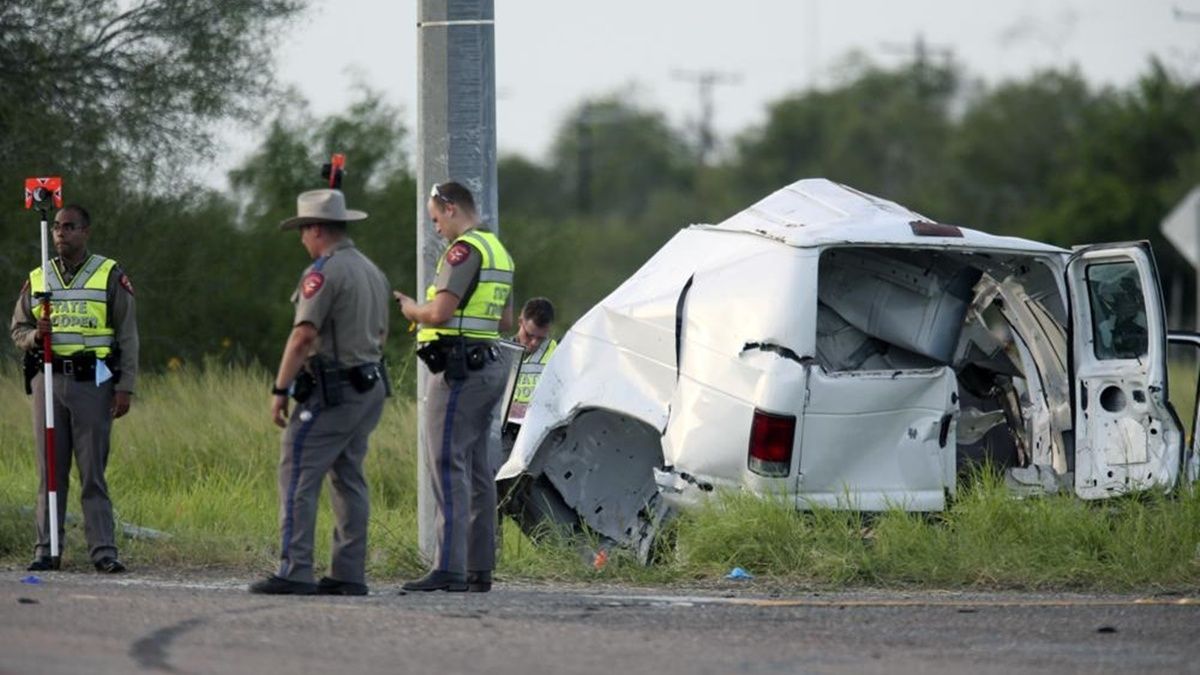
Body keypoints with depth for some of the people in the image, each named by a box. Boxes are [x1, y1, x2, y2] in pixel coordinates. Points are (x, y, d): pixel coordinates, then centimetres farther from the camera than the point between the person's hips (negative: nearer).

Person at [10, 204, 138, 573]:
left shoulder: (111, 276, 4)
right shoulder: (37, 279, 13)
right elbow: (17, 328, 17)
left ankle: (103, 550, -5)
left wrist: (125, 387, -5)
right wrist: (34, 336, -8)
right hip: (48, 379, 3)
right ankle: (46, 549, 5)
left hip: (93, 381, -3)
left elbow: (128, 336, 2)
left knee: (93, 470, -5)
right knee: (50, 469, 3)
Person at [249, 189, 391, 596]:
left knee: (298, 476, -8)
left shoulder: (323, 272, -13)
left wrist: (280, 389, -17)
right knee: (348, 479, 12)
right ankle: (349, 574, 9)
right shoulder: (372, 272, 17)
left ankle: (295, 572, -15)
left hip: (332, 391, -9)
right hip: (370, 387, 9)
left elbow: (304, 335, -20)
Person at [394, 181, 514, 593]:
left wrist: (408, 307, -2)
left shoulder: (465, 250, -13)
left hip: (458, 371, -10)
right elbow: (505, 321, 26)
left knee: (447, 464, -12)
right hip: (489, 367, 10)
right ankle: (479, 569, 13)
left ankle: (449, 569, -19)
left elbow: (439, 312, -21)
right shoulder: (498, 252, 18)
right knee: (476, 468, 12)